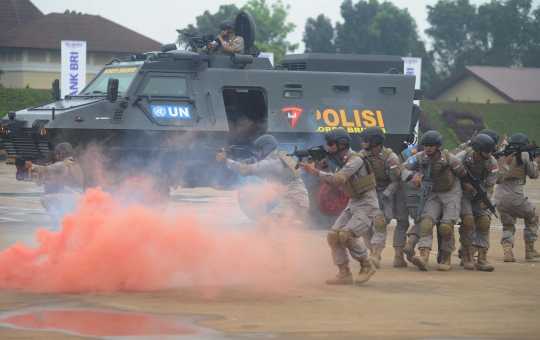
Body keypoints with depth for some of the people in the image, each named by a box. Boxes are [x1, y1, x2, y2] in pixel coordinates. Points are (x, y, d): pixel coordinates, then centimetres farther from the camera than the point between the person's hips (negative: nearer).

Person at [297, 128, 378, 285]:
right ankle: (345, 274, 3)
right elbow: (334, 184, 13)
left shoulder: (355, 160, -19)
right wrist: (325, 167, -1)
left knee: (346, 235, -23)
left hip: (367, 205, -9)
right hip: (353, 204, 9)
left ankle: (367, 266, -5)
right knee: (333, 235, -1)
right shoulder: (341, 161, 9)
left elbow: (337, 180, -29)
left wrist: (314, 171, -25)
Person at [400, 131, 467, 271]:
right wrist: (412, 175, -28)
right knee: (426, 222, -19)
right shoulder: (420, 158, -12)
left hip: (451, 193, -3)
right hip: (433, 194, 3)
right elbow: (402, 169, -10)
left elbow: (463, 175, -3)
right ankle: (424, 257, -32)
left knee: (446, 226, -17)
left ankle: (447, 259, 2)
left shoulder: (451, 160, -19)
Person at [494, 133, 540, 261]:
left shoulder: (502, 155, 12)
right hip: (515, 197, -4)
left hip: (500, 198, 4)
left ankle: (507, 251, -8)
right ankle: (529, 250, 23)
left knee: (508, 227, 16)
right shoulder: (524, 155, 0)